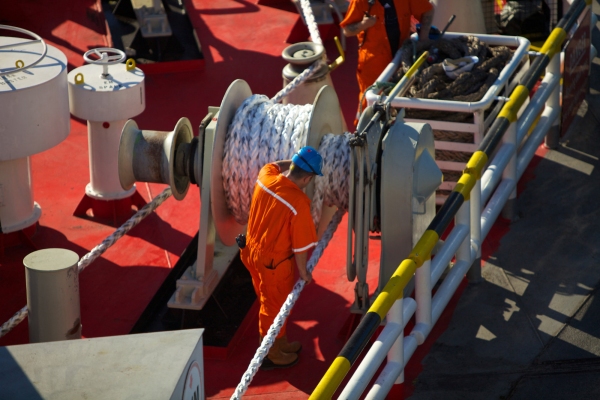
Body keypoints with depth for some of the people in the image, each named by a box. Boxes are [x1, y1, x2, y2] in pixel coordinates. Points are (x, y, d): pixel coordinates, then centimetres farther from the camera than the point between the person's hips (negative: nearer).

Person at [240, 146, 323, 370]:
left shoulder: (265, 177, -13)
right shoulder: (298, 203, -30)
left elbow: (274, 165, 16)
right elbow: (301, 245, -20)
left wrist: (296, 162, 14)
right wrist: (303, 271, -6)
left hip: (252, 252, 7)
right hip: (274, 262, -7)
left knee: (270, 302, 25)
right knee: (275, 307, 14)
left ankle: (280, 343, 44)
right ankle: (272, 354, 32)